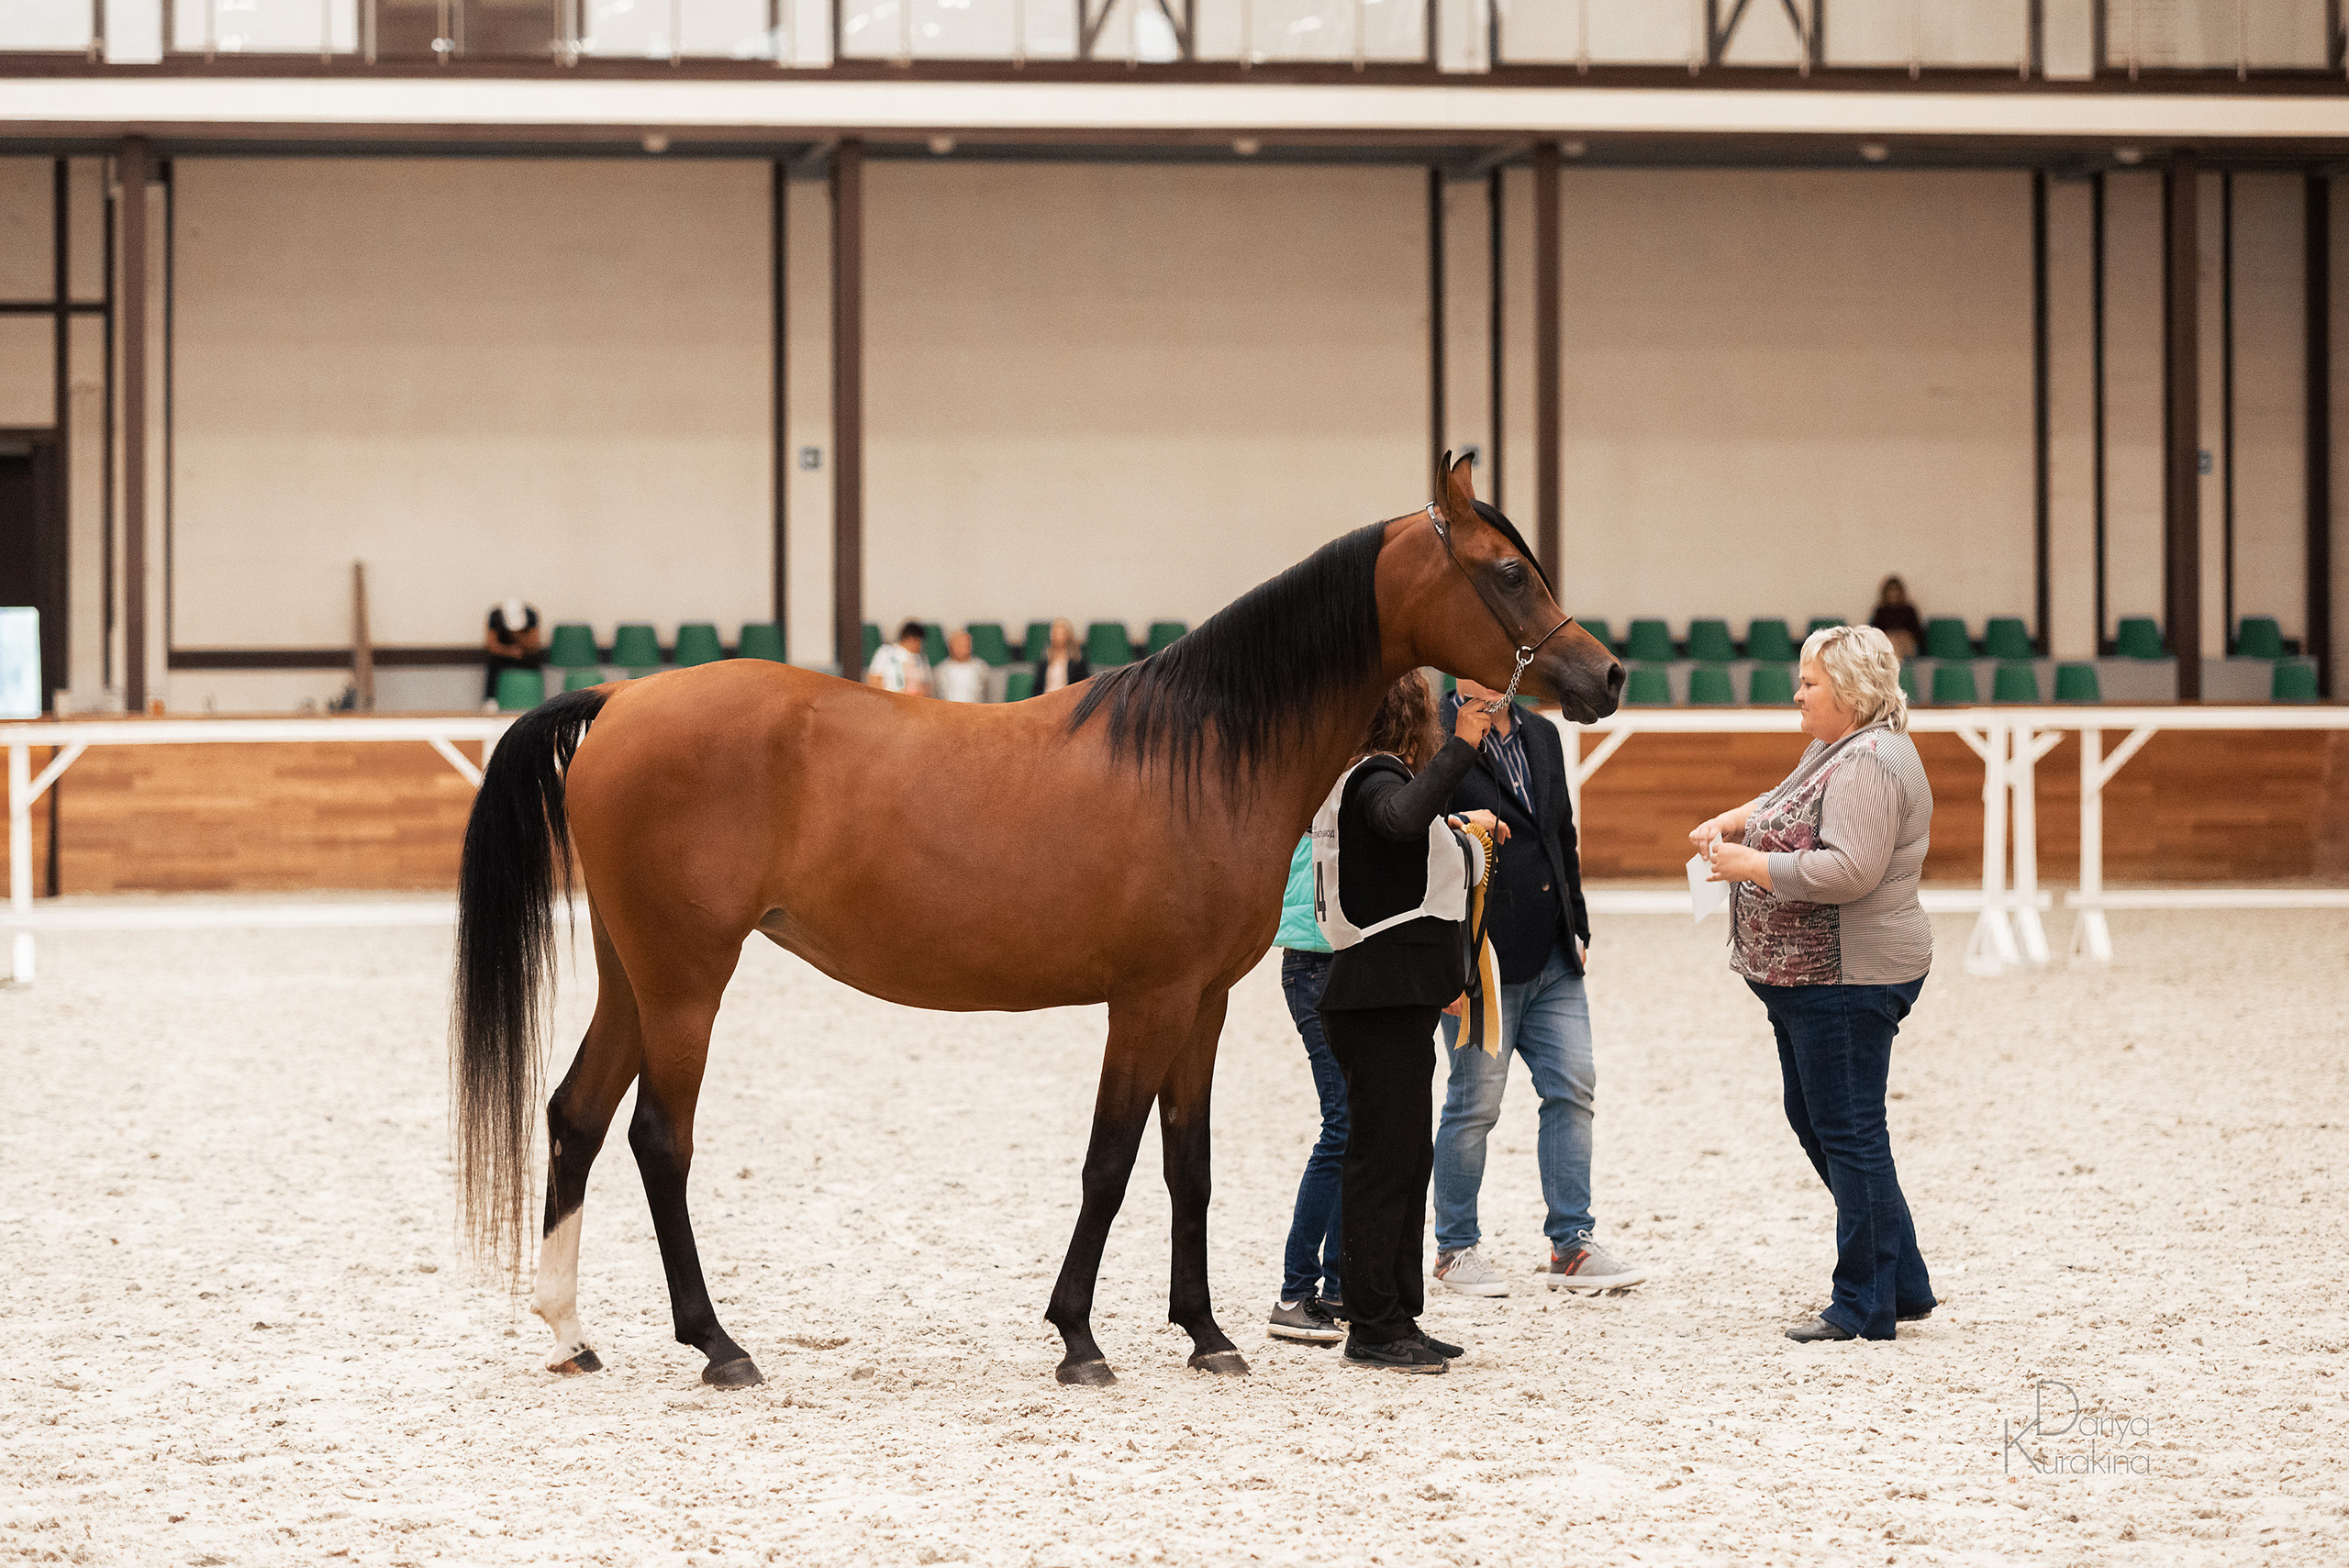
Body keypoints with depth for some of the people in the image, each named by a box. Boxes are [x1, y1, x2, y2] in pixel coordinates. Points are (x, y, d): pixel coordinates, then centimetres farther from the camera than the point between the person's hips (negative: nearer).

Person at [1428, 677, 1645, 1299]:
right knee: (1475, 1102, 0)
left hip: (1553, 955, 7)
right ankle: (1455, 1248, 14)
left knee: (1573, 1088, 3)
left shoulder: (1541, 735, 14)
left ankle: (1571, 1246, 10)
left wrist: (1578, 925, 17)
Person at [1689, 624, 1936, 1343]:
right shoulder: (1836, 749, 15)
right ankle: (1903, 1286, 22)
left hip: (1848, 980, -11)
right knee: (1813, 1121, 16)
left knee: (1848, 1135, -6)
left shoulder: (1869, 764, -18)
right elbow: (1792, 805, 31)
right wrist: (1733, 821, 13)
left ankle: (1865, 1308, 0)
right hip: (1807, 979, 11)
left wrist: (1754, 866, -19)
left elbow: (1849, 870, -27)